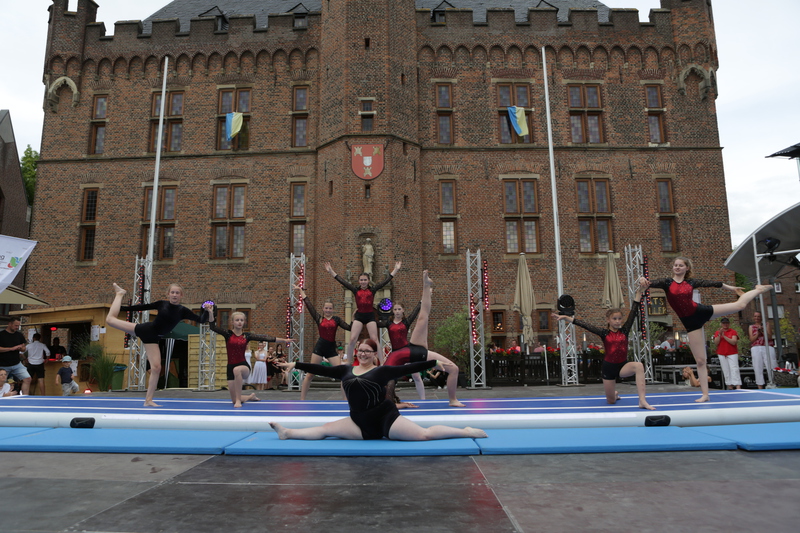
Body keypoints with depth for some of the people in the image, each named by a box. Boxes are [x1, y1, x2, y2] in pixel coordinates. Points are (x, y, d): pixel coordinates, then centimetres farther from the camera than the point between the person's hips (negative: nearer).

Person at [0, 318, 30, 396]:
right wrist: (12, 348, -21)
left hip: (17, 364, 3)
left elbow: (24, 349, 14)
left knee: (27, 379, -9)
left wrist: (22, 348, -9)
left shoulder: (19, 335, 7)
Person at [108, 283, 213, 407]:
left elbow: (201, 320, -10)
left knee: (156, 368, -9)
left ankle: (148, 400, 2)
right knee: (110, 319, 3)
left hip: (153, 339, 0)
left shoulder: (182, 311, -5)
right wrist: (123, 308, 8)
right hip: (144, 329, 0)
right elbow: (142, 307, 4)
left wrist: (207, 310, -28)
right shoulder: (162, 304, -5)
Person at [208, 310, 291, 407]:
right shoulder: (228, 333, 2)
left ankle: (239, 400, -28)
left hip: (244, 366, -1)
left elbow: (264, 338, 2)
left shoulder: (247, 335, 5)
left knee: (237, 370, -40)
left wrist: (283, 340, -1)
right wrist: (211, 313, -24)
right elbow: (212, 327, -10)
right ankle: (251, 397, 37)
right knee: (234, 400, 1)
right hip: (231, 367, 1)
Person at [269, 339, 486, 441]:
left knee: (425, 434, -13)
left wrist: (434, 363, -14)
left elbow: (407, 368, -8)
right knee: (325, 429, -1)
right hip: (360, 423, 4)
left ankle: (466, 432, -4)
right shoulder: (345, 370, 9)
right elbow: (321, 369, 9)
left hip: (385, 417, -4)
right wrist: (296, 365, 7)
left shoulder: (382, 371, -3)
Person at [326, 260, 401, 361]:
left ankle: (382, 363, 3)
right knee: (352, 339, -5)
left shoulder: (373, 290, 1)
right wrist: (330, 271, -1)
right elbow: (342, 281, 1)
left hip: (370, 316, -1)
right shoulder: (355, 290, 3)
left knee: (375, 339, -1)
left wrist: (396, 270, -6)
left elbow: (386, 280, -2)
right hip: (359, 316, 1)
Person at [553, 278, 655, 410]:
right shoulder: (604, 333, -5)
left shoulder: (624, 330, -3)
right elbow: (585, 325, -11)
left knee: (639, 366, -35)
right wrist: (566, 318, -17)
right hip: (609, 366, 0)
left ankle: (642, 400, -31)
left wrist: (639, 291, -19)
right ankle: (615, 394, 51)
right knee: (611, 401, 10)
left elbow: (633, 311, -11)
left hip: (623, 365, 0)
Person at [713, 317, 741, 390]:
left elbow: (734, 342, -10)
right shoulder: (717, 332, 10)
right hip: (721, 354, 2)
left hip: (732, 354, -2)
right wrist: (719, 335, -11)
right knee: (726, 371, 1)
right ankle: (730, 387, 4)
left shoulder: (733, 331, 3)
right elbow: (716, 343, 0)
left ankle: (738, 387, -16)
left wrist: (724, 336, -13)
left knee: (734, 370, -10)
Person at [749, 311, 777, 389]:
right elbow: (752, 340, 4)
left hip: (768, 348, -1)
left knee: (771, 367, -9)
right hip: (756, 349, 1)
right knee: (758, 369, -3)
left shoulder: (766, 324, 12)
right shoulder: (751, 327, 15)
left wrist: (762, 331, -11)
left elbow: (770, 337, 2)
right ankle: (760, 387, 0)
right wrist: (758, 332, -7)